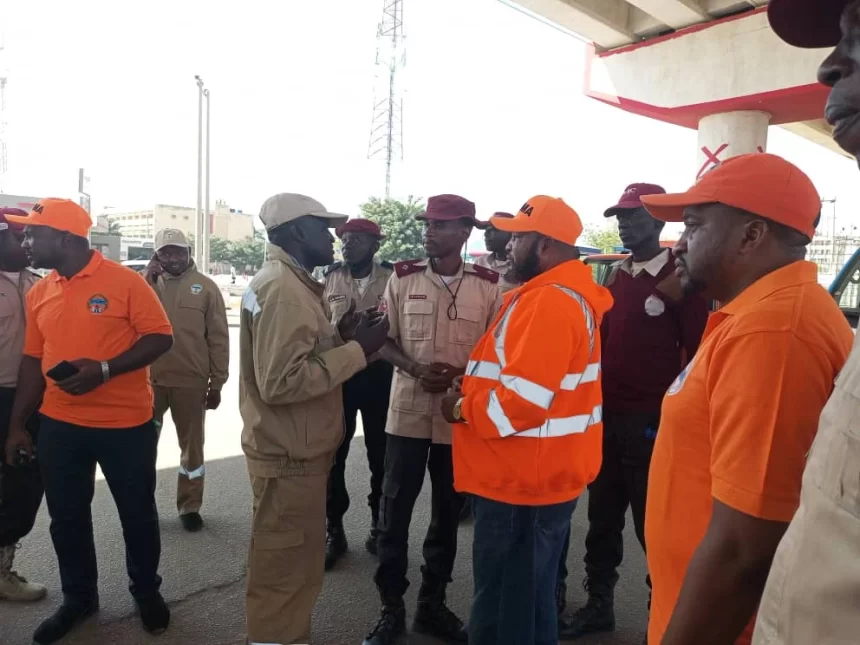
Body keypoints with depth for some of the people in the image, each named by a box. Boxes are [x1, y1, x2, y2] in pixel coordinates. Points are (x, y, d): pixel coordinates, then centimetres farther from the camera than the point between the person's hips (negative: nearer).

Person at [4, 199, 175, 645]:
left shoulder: (124, 281, -10)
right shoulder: (38, 293, 7)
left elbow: (160, 337, -13)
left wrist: (104, 369, -24)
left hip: (126, 424, -5)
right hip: (58, 424, 5)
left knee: (137, 512, 10)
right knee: (66, 517, 15)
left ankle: (147, 592, 32)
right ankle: (78, 598, 36)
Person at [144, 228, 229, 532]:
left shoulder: (206, 287, 0)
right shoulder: (146, 282, 7)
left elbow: (218, 338, -1)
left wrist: (216, 382, -3)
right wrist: (149, 277, -12)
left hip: (191, 381, -2)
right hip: (149, 379, 2)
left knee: (191, 444, 11)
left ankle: (189, 507, 26)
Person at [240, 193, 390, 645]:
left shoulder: (283, 282, 11)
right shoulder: (283, 288, -21)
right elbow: (282, 381, -28)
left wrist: (338, 336, 2)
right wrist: (356, 350, -22)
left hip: (288, 449, 11)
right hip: (289, 455, -11)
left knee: (284, 566, 25)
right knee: (287, 572, 5)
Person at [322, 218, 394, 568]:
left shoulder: (392, 278, -3)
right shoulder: (330, 278, 3)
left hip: (379, 375, -1)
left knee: (380, 454, 11)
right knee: (332, 454, 6)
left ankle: (378, 523, 30)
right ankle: (334, 529, 21)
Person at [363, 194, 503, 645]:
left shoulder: (489, 285, -2)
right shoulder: (403, 277, 0)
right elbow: (383, 340, 3)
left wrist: (462, 374, -16)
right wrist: (415, 368, -16)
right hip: (407, 411, 0)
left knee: (448, 512, 13)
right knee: (394, 510, 6)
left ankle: (432, 603, 32)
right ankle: (391, 607, 25)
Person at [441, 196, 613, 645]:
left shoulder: (550, 302, -23)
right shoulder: (563, 294, 12)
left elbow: (522, 401, -28)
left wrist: (462, 407, -12)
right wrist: (472, 389, 8)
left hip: (523, 482, -10)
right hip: (536, 477, 10)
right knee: (529, 599, 24)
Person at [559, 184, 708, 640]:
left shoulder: (680, 278, -8)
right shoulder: (615, 278, 12)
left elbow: (697, 352, -9)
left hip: (653, 421, -6)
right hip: (607, 417, 7)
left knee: (654, 525, 5)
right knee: (602, 519, 16)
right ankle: (598, 605, 31)